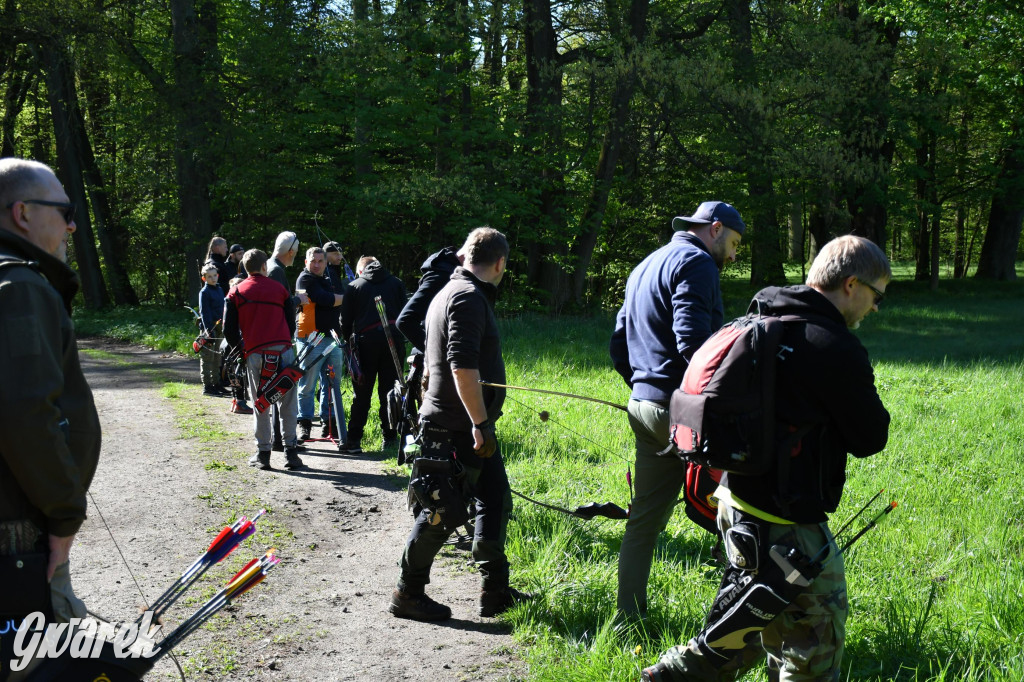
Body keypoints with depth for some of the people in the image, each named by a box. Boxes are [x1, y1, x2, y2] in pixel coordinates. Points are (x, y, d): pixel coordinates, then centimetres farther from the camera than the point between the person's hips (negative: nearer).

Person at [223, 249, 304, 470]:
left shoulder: (236, 293, 10)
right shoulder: (279, 288, 13)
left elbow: (229, 330, 7)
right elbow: (291, 322, 13)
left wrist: (240, 349, 21)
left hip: (255, 354, 0)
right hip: (283, 350, 0)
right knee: (287, 404, 6)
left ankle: (263, 454, 8)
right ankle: (290, 451, 4)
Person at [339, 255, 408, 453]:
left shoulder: (355, 286, 8)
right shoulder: (396, 283, 13)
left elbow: (345, 320, 6)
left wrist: (346, 340, 19)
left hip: (367, 340, -1)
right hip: (393, 338, 1)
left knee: (362, 394, 3)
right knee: (389, 391, 8)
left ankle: (353, 440, 2)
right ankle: (390, 438, 9)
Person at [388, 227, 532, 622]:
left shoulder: (454, 292, 17)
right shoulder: (469, 297, -16)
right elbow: (463, 366, -26)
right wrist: (481, 423, -23)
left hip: (469, 428, 11)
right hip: (456, 430, -11)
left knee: (496, 501, 14)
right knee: (440, 514, -1)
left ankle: (496, 592, 23)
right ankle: (408, 594, 12)